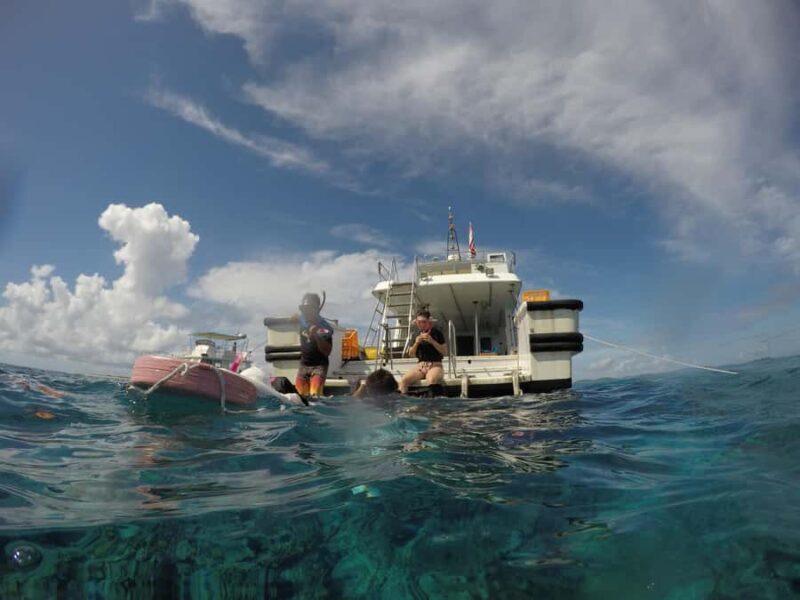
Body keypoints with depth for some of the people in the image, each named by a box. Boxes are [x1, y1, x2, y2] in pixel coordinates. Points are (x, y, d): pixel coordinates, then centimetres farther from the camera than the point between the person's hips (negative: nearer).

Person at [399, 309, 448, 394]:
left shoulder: (437, 333, 1)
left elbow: (445, 352, -4)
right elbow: (411, 354, 12)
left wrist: (432, 341, -16)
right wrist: (416, 343, -7)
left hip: (435, 365, -4)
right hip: (420, 365, 4)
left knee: (432, 380, -39)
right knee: (403, 380, -24)